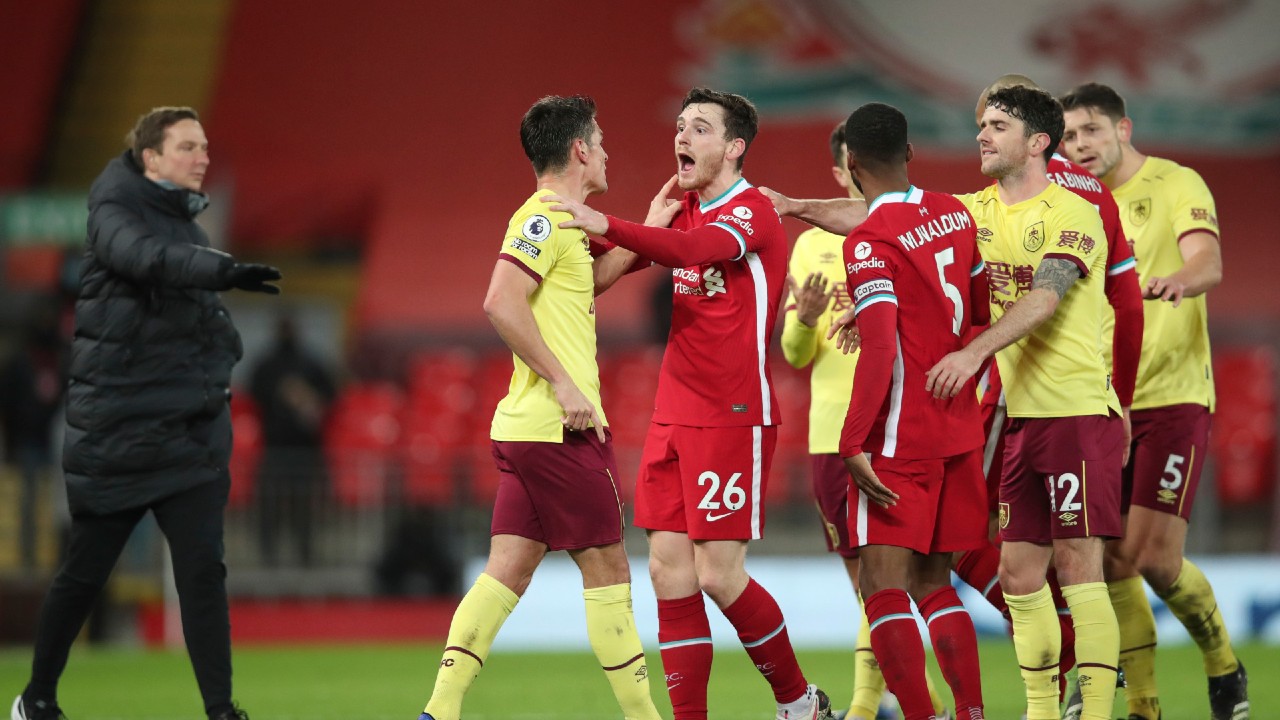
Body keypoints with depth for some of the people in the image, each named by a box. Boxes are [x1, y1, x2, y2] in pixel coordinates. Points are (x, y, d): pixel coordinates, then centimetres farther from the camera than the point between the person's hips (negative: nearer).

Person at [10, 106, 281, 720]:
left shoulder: (186, 219, 12)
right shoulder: (115, 213, -9)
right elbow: (146, 256, -32)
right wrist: (224, 271, -45)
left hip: (190, 433, 5)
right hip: (115, 432, -5)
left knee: (202, 569, -8)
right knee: (84, 572, 6)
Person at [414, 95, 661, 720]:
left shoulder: (552, 222, 18)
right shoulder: (546, 218, -11)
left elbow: (592, 282, 32)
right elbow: (501, 302, -23)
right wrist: (564, 382, -22)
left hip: (525, 431, 9)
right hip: (562, 431, -9)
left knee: (508, 570, 4)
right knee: (606, 570, -1)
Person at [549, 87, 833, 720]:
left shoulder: (752, 212, -11)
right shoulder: (685, 212, 13)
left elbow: (697, 251, -32)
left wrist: (607, 226, -42)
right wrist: (653, 222, 0)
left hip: (732, 418, -7)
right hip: (673, 417, 8)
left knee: (719, 576, -7)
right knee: (669, 570, 1)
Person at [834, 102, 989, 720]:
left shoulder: (869, 243, -14)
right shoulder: (956, 215, 7)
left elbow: (880, 353, -21)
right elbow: (980, 315, 19)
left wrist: (852, 443, -19)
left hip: (901, 440, -7)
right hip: (961, 430, 7)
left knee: (882, 586, -6)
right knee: (933, 584, 15)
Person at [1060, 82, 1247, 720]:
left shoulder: (1175, 185, -5)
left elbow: (1209, 263, -21)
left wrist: (1179, 280, -44)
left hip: (1170, 397, -6)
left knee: (1156, 560, -12)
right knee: (1110, 559, -1)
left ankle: (1224, 668, 13)